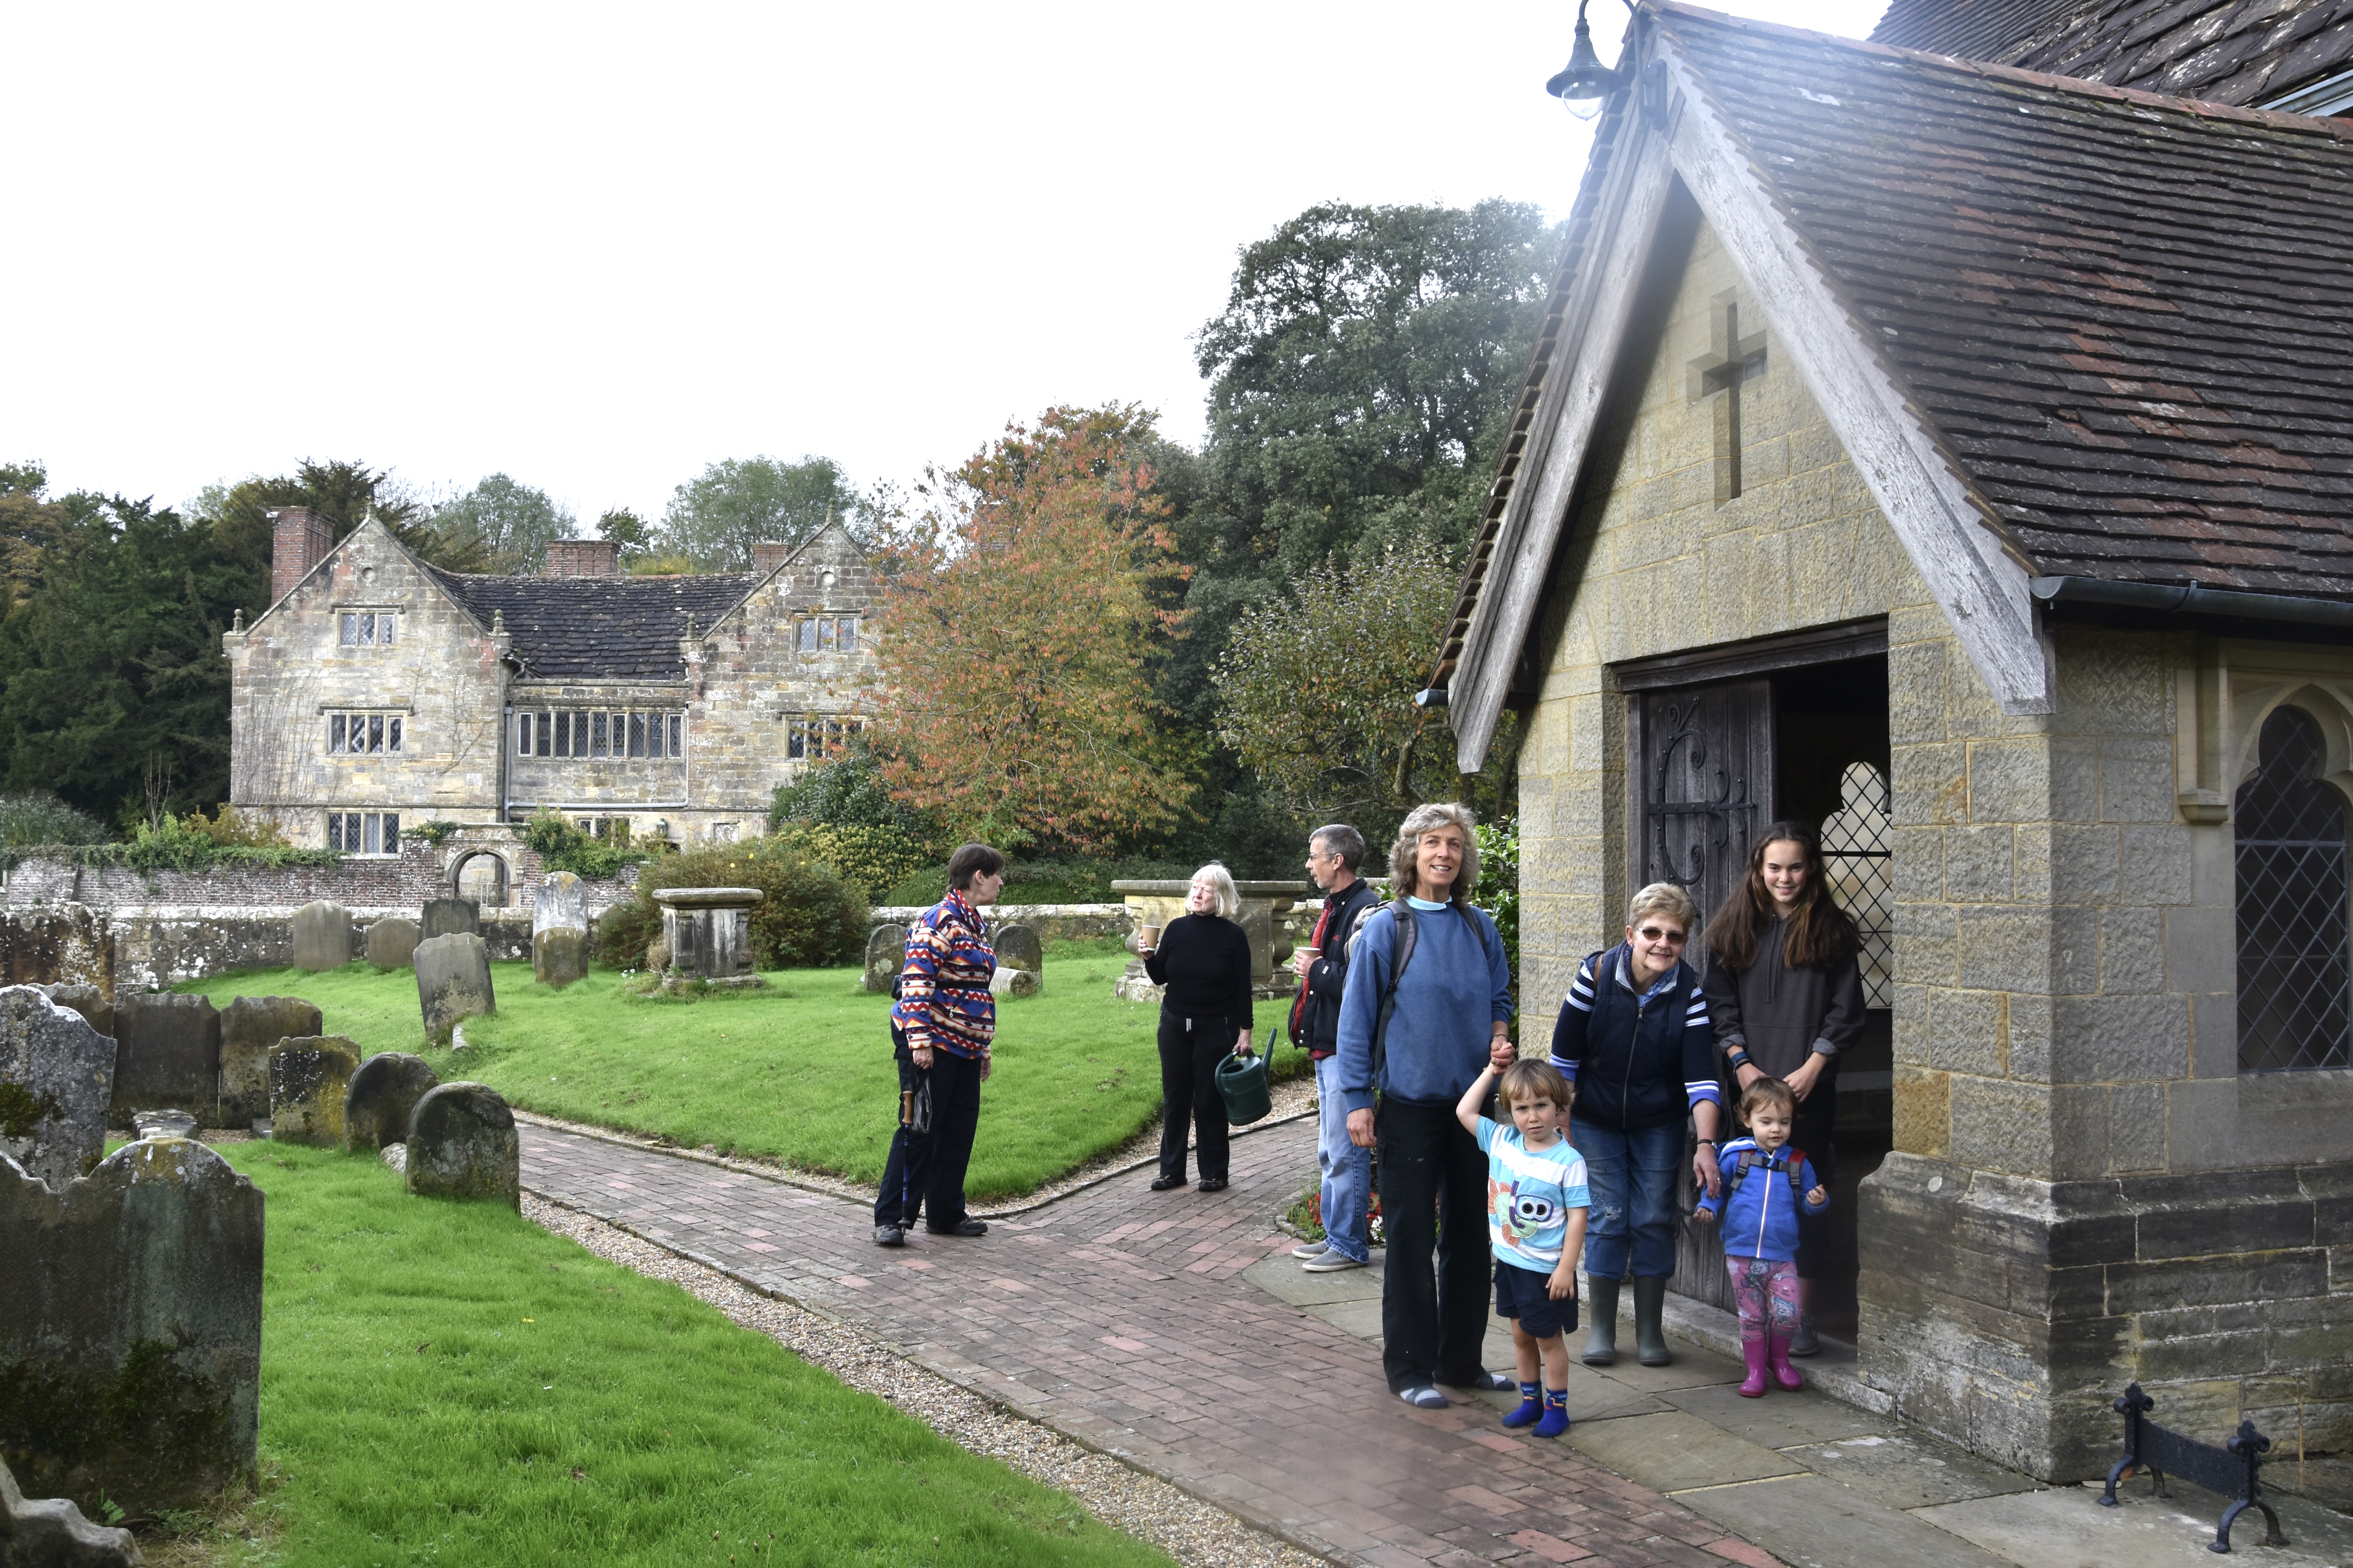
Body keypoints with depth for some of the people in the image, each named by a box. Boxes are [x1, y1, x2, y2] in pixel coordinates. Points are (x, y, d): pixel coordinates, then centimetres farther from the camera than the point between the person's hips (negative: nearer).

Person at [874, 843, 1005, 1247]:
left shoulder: (976, 924, 16)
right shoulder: (941, 920, -14)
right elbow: (917, 980, -19)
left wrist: (983, 1047, 23)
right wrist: (919, 1040, -24)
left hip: (964, 1046, 9)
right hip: (932, 1044, -9)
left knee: (960, 1128, 11)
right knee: (919, 1128, -4)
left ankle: (946, 1214, 22)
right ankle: (891, 1219, 4)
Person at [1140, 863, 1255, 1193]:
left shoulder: (1233, 936, -6)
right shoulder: (1177, 929, 2)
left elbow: (1243, 989, -4)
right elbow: (1160, 978, 7)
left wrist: (1245, 1032, -7)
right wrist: (1149, 958, -12)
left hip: (1216, 1029, -4)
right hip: (1175, 1026, 4)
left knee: (1210, 1102, 2)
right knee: (1174, 1098, 8)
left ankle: (1214, 1173, 14)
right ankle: (1171, 1170, 18)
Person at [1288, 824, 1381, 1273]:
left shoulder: (1366, 910, -18)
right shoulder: (1334, 907, 15)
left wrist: (1315, 969, -15)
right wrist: (1308, 967, 7)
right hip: (1327, 1047, 11)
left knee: (1345, 1152, -3)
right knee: (1330, 1152, 18)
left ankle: (1350, 1246, 7)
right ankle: (1334, 1236, 28)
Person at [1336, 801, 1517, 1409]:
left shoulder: (1480, 928, 6)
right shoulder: (1385, 928, -7)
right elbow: (1356, 1018, -6)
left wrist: (1500, 1040, -2)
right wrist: (1358, 1100, -10)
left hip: (1472, 1102, 5)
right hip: (1410, 1106, -5)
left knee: (1470, 1234, 13)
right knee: (1411, 1238, 2)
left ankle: (1461, 1360, 26)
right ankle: (1409, 1368, 14)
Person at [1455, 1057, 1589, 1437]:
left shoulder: (1567, 1162, -17)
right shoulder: (1501, 1142, -2)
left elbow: (1577, 1217, -16)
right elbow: (1464, 1112, 5)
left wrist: (1567, 1268, -17)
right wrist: (1491, 1072, 2)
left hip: (1546, 1269, -5)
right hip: (1508, 1261, 6)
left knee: (1548, 1337, 8)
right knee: (1521, 1335, 17)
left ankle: (1557, 1408, 22)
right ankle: (1531, 1401, 32)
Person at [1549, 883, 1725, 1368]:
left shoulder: (1690, 991, -17)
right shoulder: (1597, 973, -19)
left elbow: (1701, 1075, -20)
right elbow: (1565, 1054, -8)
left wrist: (1706, 1145, -32)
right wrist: (1562, 1123, -3)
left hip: (1659, 1126, 1)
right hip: (1596, 1121, -1)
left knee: (1655, 1220, 3)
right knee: (1606, 1217, -1)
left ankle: (1651, 1331, 18)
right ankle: (1601, 1330, 13)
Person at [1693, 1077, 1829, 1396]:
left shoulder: (1798, 1163, 3)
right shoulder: (1736, 1156, -1)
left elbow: (1806, 1203, 11)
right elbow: (1717, 1187, 12)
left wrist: (1817, 1201, -11)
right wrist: (1707, 1208, -6)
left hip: (1782, 1255, 0)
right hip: (1741, 1254, 0)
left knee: (1787, 1313, -9)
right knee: (1751, 1316, 7)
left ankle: (1779, 1358, 19)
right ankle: (1756, 1370, 24)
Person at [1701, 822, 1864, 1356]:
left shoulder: (1830, 930, 1)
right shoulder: (1736, 928, 6)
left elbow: (1846, 1012, 0)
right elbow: (1721, 1002, 6)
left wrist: (1811, 1069, -9)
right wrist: (1741, 1063, -4)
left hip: (1809, 1085, -2)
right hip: (1751, 1083, 2)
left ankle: (1802, 1314, 8)